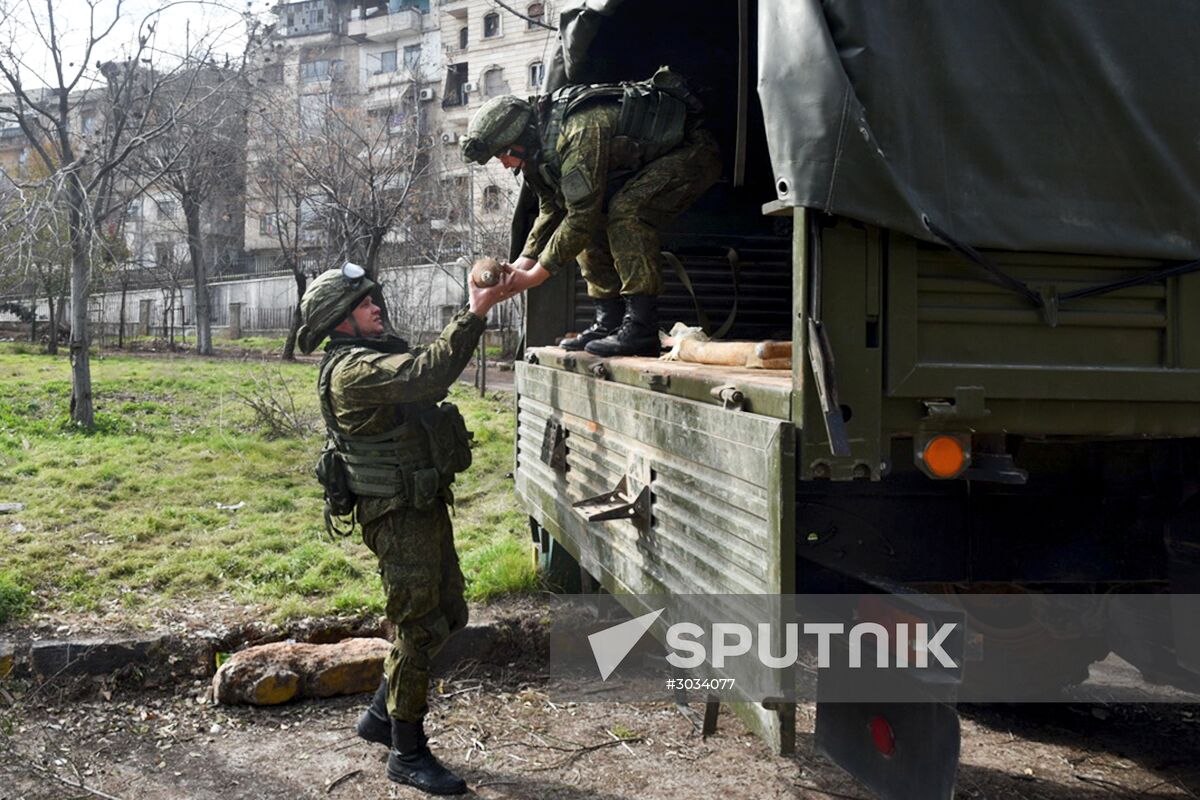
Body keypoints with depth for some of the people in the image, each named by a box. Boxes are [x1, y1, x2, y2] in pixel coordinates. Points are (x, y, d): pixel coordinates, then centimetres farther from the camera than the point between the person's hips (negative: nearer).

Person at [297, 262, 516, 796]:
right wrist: (474, 314, -32)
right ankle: (407, 755, 15)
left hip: (426, 506, 10)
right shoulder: (352, 370, -19)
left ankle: (381, 715, 33)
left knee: (447, 615, 19)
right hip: (399, 517, -10)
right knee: (420, 631, -1)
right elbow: (428, 375, -33)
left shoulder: (381, 353, 14)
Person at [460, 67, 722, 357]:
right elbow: (551, 210, 7)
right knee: (595, 225, 1)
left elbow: (582, 216, -32)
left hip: (693, 152, -10)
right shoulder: (544, 142, -1)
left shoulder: (579, 132, -33)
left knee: (626, 211, -29)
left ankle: (641, 330, -28)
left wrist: (537, 274, -24)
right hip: (648, 161, 10)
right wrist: (523, 263, -5)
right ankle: (609, 324, 5)